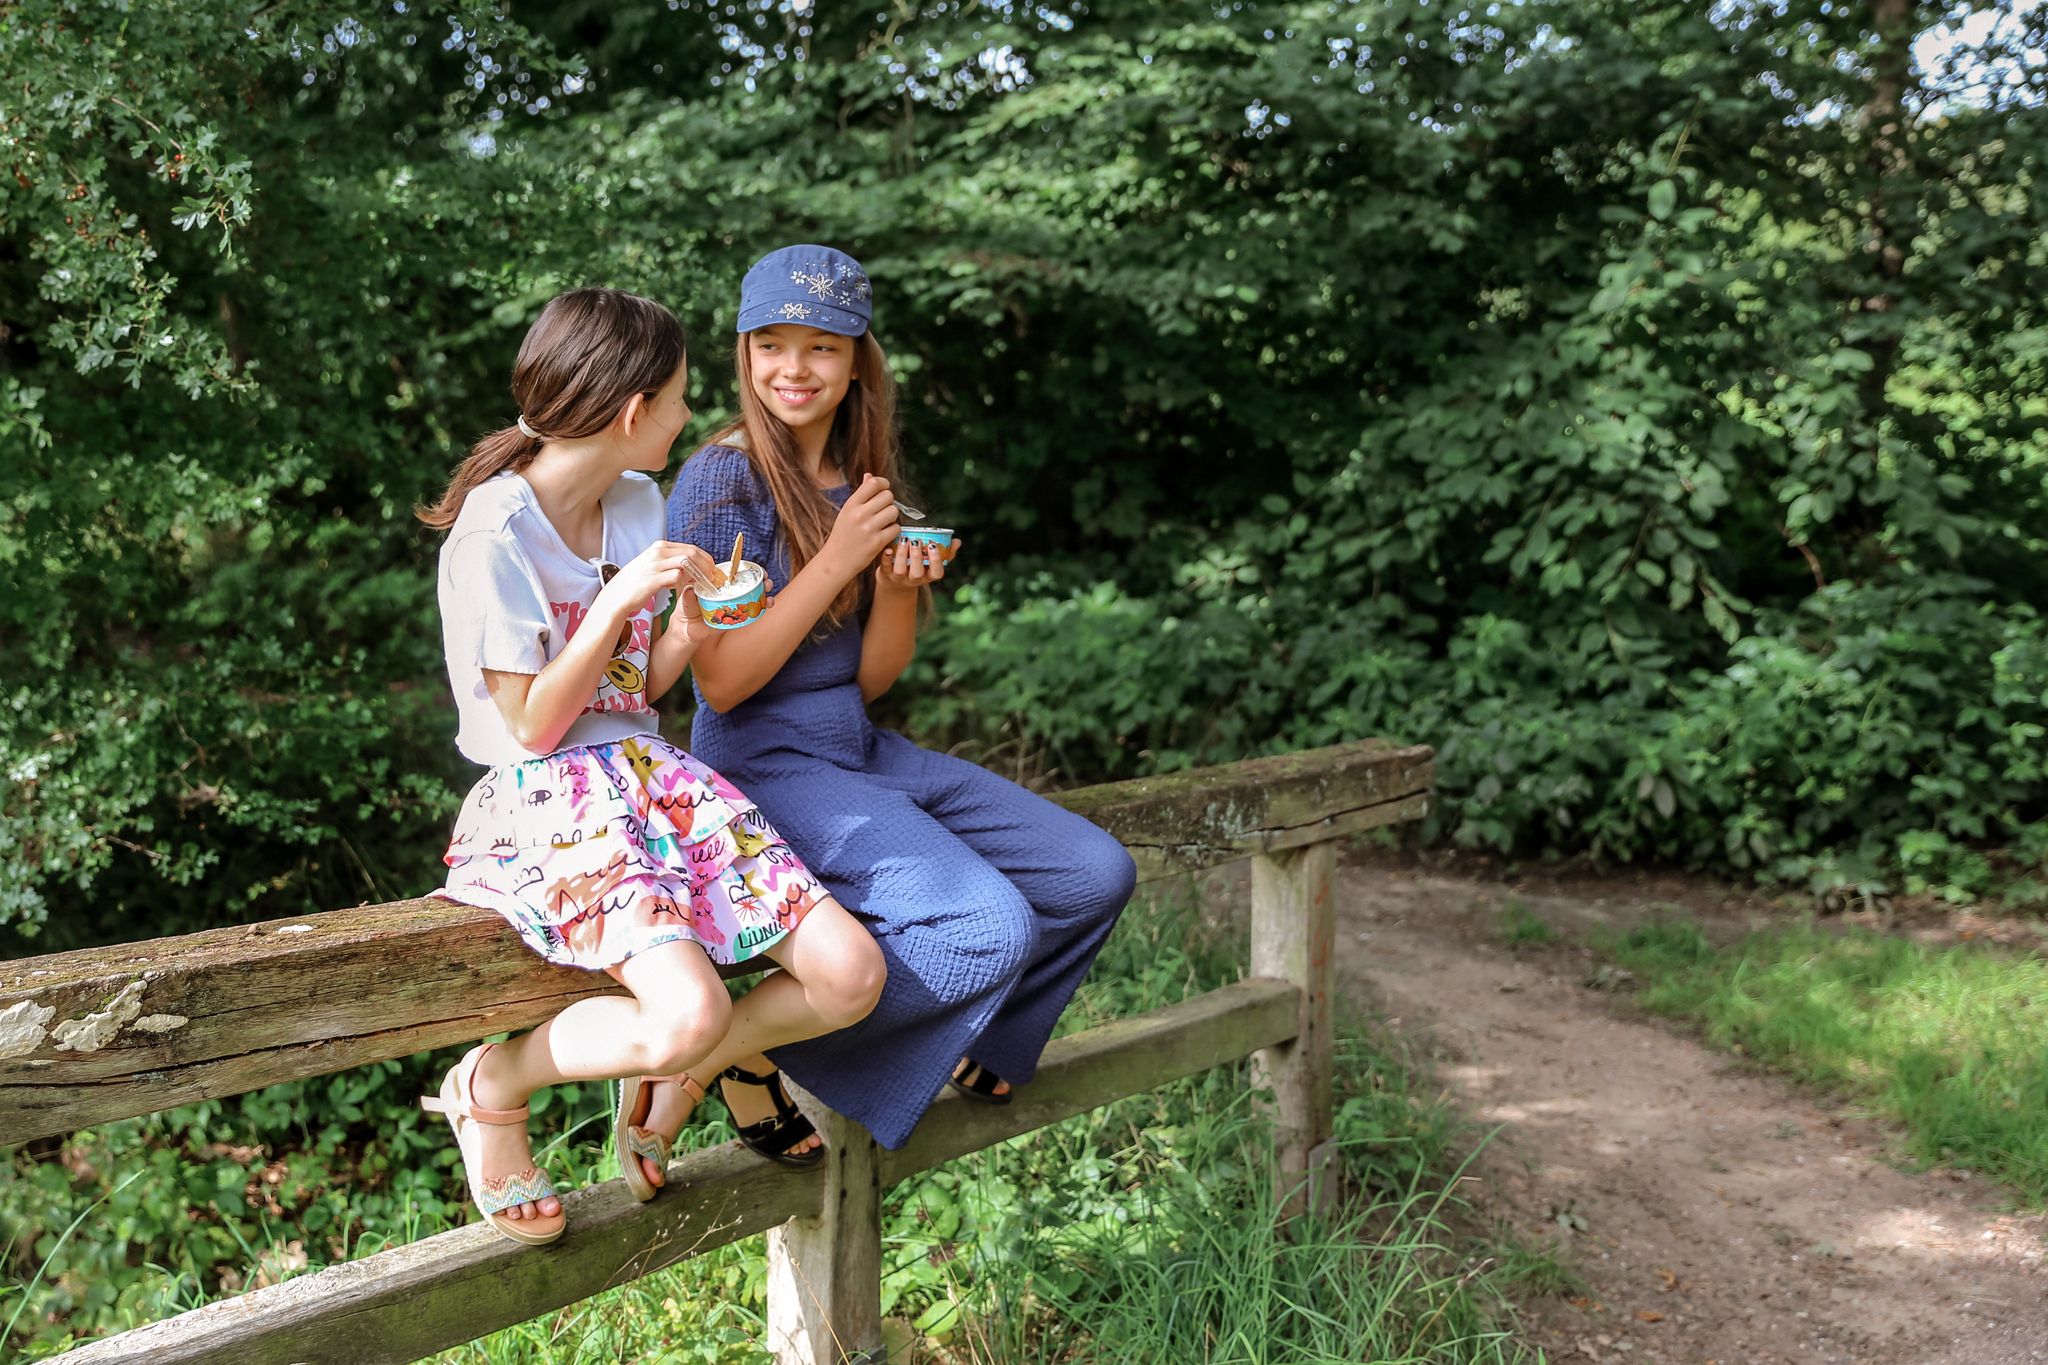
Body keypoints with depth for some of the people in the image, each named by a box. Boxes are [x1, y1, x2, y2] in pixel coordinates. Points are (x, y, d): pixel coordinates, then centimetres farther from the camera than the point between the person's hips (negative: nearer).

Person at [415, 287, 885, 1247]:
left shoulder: (637, 503, 11)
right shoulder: (494, 536, -12)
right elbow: (534, 727, -12)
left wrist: (693, 620, -5)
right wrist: (618, 600, -20)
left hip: (648, 773, 7)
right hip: (543, 803, -7)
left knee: (851, 976, -12)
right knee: (689, 1013, -31)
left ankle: (678, 1075, 16)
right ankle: (491, 1084, -2)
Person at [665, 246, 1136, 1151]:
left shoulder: (860, 482, 10)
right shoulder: (720, 479, -11)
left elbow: (871, 678, 9)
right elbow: (721, 681, -16)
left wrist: (899, 584, -11)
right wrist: (836, 560, -19)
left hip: (861, 751, 8)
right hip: (763, 766, -7)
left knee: (1095, 874, 0)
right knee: (990, 925, -26)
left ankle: (959, 1038, 20)